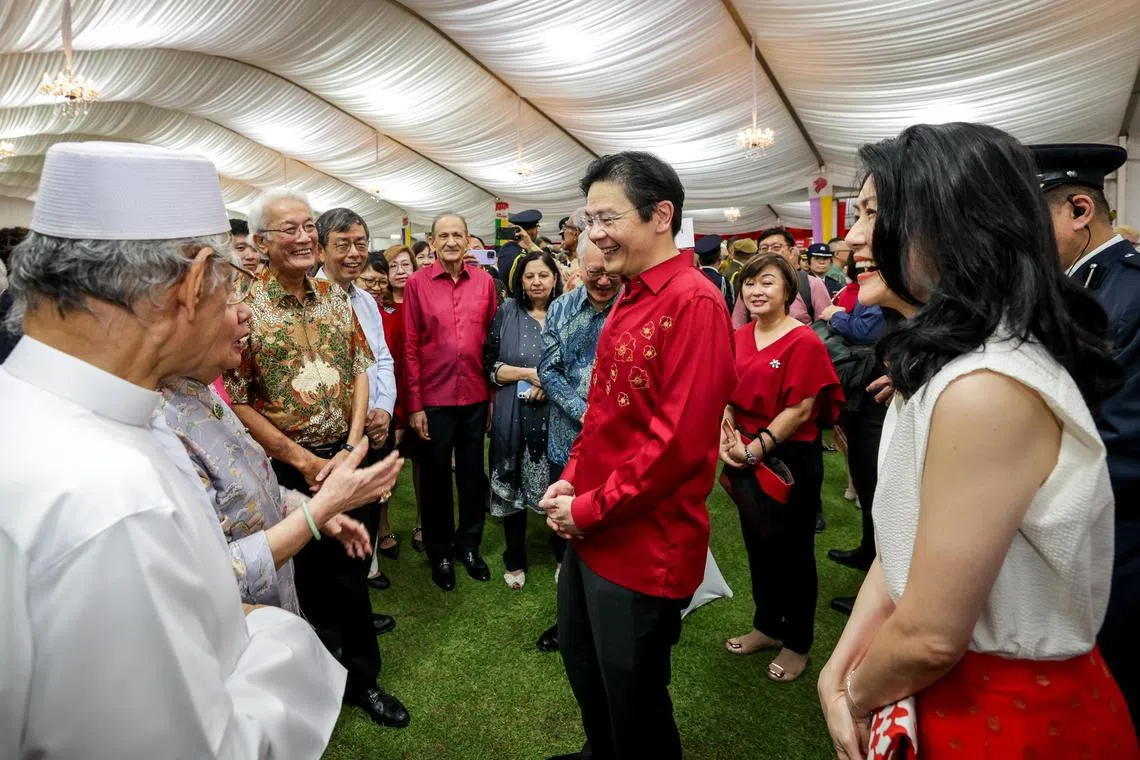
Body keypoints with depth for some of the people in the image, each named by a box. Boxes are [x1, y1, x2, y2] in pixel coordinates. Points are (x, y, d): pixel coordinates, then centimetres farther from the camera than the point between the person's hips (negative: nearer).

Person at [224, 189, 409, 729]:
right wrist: (305, 461, -12)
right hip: (290, 465, -4)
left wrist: (353, 445, -6)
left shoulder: (335, 295, 3)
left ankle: (360, 678, 33)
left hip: (349, 455, 4)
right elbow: (236, 401, -12)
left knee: (353, 569, 15)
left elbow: (360, 368, 4)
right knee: (312, 574, 13)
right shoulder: (245, 309, -12)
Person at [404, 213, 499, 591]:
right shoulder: (417, 283, -4)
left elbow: (493, 340, 6)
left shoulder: (484, 281, 3)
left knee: (473, 475, 14)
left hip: (476, 398, 2)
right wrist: (414, 405, -7)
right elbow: (410, 347, -4)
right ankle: (440, 552, 30)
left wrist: (494, 395, 4)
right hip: (434, 400, -2)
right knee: (436, 478, 12)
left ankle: (469, 544, 33)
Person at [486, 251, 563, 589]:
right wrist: (530, 374, -13)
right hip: (513, 415, 0)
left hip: (554, 413, 0)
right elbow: (490, 365, -1)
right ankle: (515, 560, 27)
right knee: (513, 486, 9)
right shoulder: (507, 312, 2)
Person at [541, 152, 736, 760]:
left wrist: (591, 509, -16)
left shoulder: (693, 303, -20)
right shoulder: (630, 299, 9)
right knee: (582, 668, 26)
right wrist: (571, 481, 4)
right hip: (590, 531, 9)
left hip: (644, 546, -9)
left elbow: (679, 439, -25)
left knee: (632, 698, 12)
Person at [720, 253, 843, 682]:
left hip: (791, 458, -6)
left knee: (793, 550, 9)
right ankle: (767, 626, 39)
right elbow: (728, 396, 6)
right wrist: (726, 437, -10)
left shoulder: (804, 341, -15)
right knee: (758, 543, 19)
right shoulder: (740, 337, 5)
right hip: (746, 457, 7)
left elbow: (800, 409, -19)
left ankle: (797, 643, 28)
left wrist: (757, 447, -21)